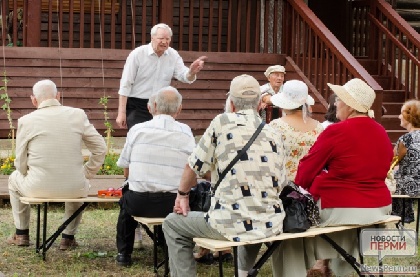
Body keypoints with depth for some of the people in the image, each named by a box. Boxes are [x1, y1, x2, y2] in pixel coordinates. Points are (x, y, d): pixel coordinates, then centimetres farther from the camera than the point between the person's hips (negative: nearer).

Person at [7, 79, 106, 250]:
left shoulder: (26, 121, -5)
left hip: (38, 189, -1)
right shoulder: (78, 115, -1)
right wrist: (86, 174, 14)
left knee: (14, 178, 33)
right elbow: (100, 149, 2)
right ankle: (68, 237, 36)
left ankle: (21, 234, 40)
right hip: (74, 189, 1)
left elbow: (21, 164, 2)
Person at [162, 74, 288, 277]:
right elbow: (280, 184, 9)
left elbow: (194, 166, 3)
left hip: (232, 223, -5)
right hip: (271, 224, 5)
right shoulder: (272, 134, 10)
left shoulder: (222, 122, -2)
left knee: (172, 224, 17)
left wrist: (182, 194, 20)